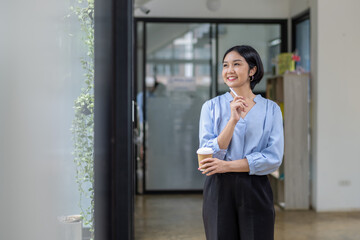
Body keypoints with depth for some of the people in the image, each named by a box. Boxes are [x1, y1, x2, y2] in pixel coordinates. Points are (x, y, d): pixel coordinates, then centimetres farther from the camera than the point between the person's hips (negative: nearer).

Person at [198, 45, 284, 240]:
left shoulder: (270, 109, 3)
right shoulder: (211, 107, 3)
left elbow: (274, 157, -7)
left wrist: (227, 166, -13)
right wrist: (233, 120, -17)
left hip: (256, 191, 0)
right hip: (219, 190, 0)